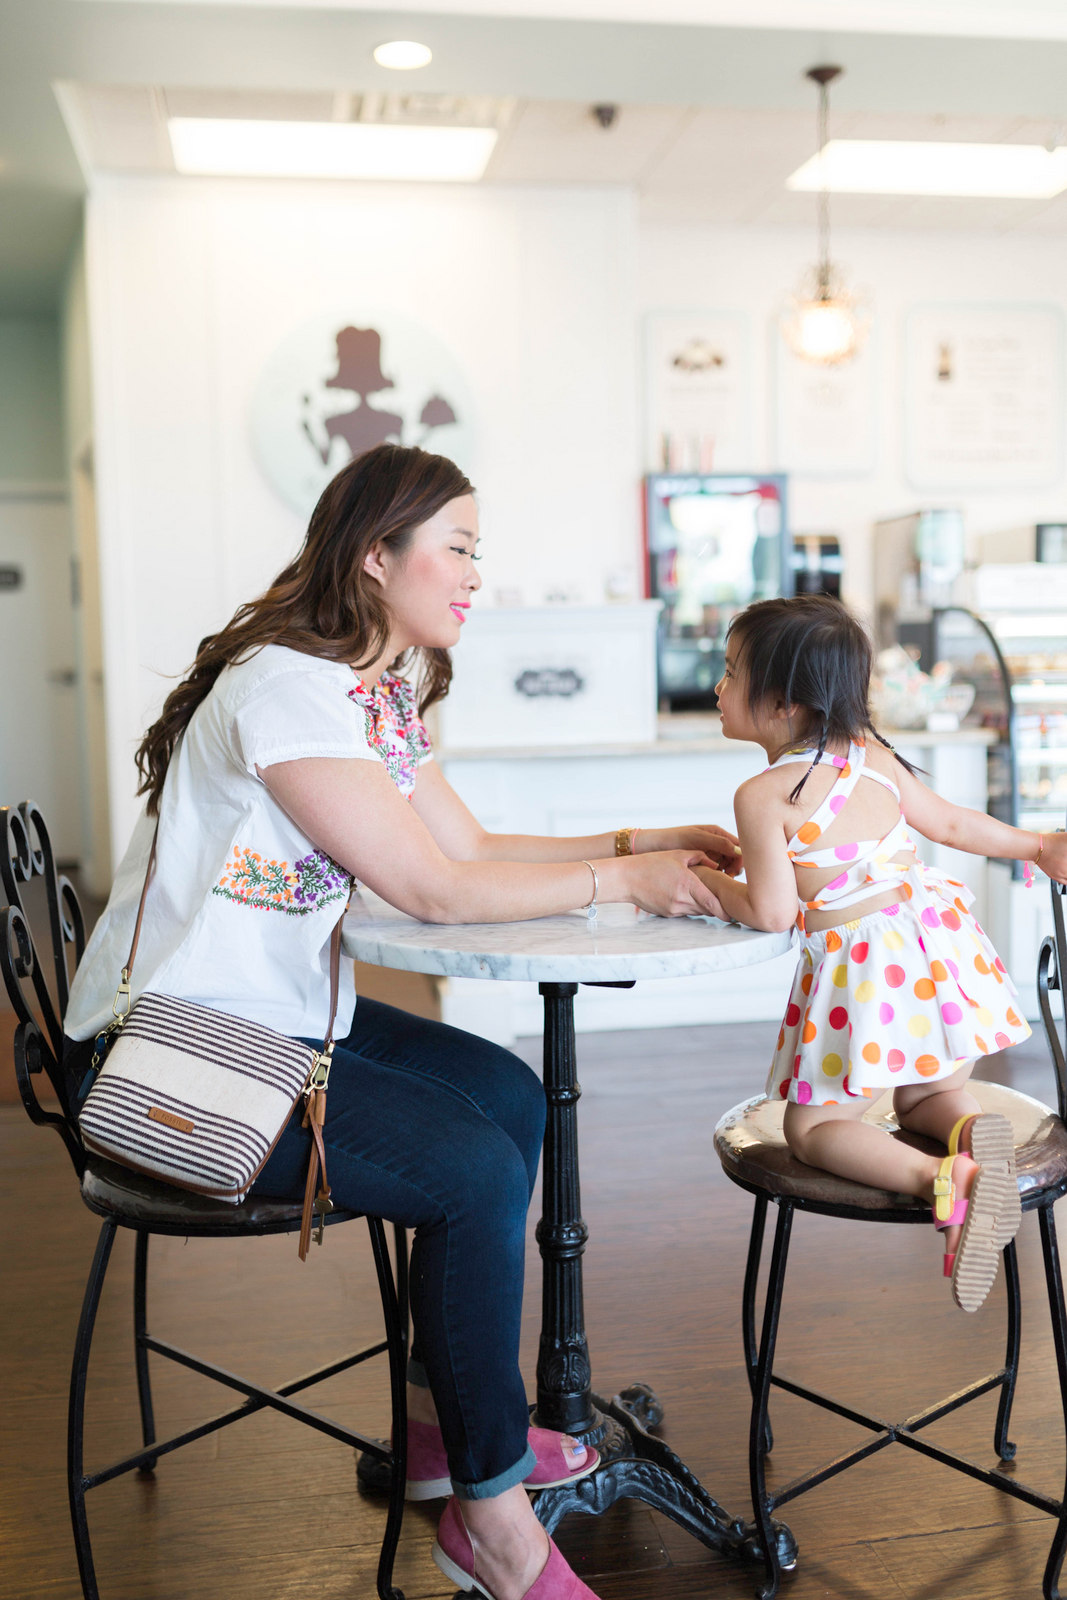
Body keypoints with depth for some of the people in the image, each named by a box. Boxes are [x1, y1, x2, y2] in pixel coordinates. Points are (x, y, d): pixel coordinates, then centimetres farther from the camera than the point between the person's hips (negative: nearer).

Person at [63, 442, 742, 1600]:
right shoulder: (285, 687, -20)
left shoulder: (379, 695, 11)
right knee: (476, 1169, -17)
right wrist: (619, 881, -11)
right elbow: (433, 889, -20)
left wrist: (641, 843, 4)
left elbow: (474, 845, 13)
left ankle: (443, 1417, 19)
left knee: (508, 1095, 8)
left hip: (279, 1016, 10)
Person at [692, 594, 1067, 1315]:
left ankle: (945, 1181, -19)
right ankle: (972, 1127, -11)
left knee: (814, 1127, 8)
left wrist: (713, 883, 4)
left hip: (863, 966, -7)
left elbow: (772, 912, -16)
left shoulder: (763, 796, -15)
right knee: (926, 1098, 26)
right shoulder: (873, 755, 5)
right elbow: (952, 823, 14)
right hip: (933, 934, 7)